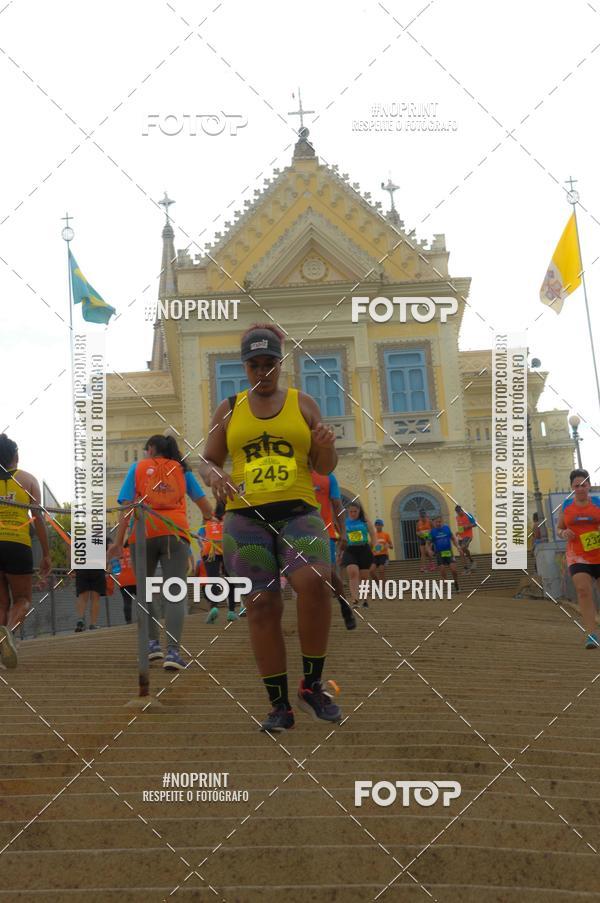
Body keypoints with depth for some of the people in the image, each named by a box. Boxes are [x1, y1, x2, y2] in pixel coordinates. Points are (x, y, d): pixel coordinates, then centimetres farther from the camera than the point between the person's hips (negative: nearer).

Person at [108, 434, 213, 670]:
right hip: (176, 533, 0)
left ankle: (153, 643, 11)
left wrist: (118, 541, 0)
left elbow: (127, 506, 3)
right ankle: (172, 651, -17)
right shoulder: (182, 469, 18)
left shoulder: (138, 467, 13)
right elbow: (203, 502, 17)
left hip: (143, 534, 0)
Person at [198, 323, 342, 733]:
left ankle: (312, 685, -8)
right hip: (246, 517, 1)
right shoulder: (229, 409, 14)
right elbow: (207, 462, 15)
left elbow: (325, 468, 12)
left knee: (315, 582, -25)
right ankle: (280, 706, 6)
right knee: (262, 607, -4)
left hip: (298, 512, -1)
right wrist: (214, 476, -9)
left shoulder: (304, 403, 12)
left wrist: (327, 447, -11)